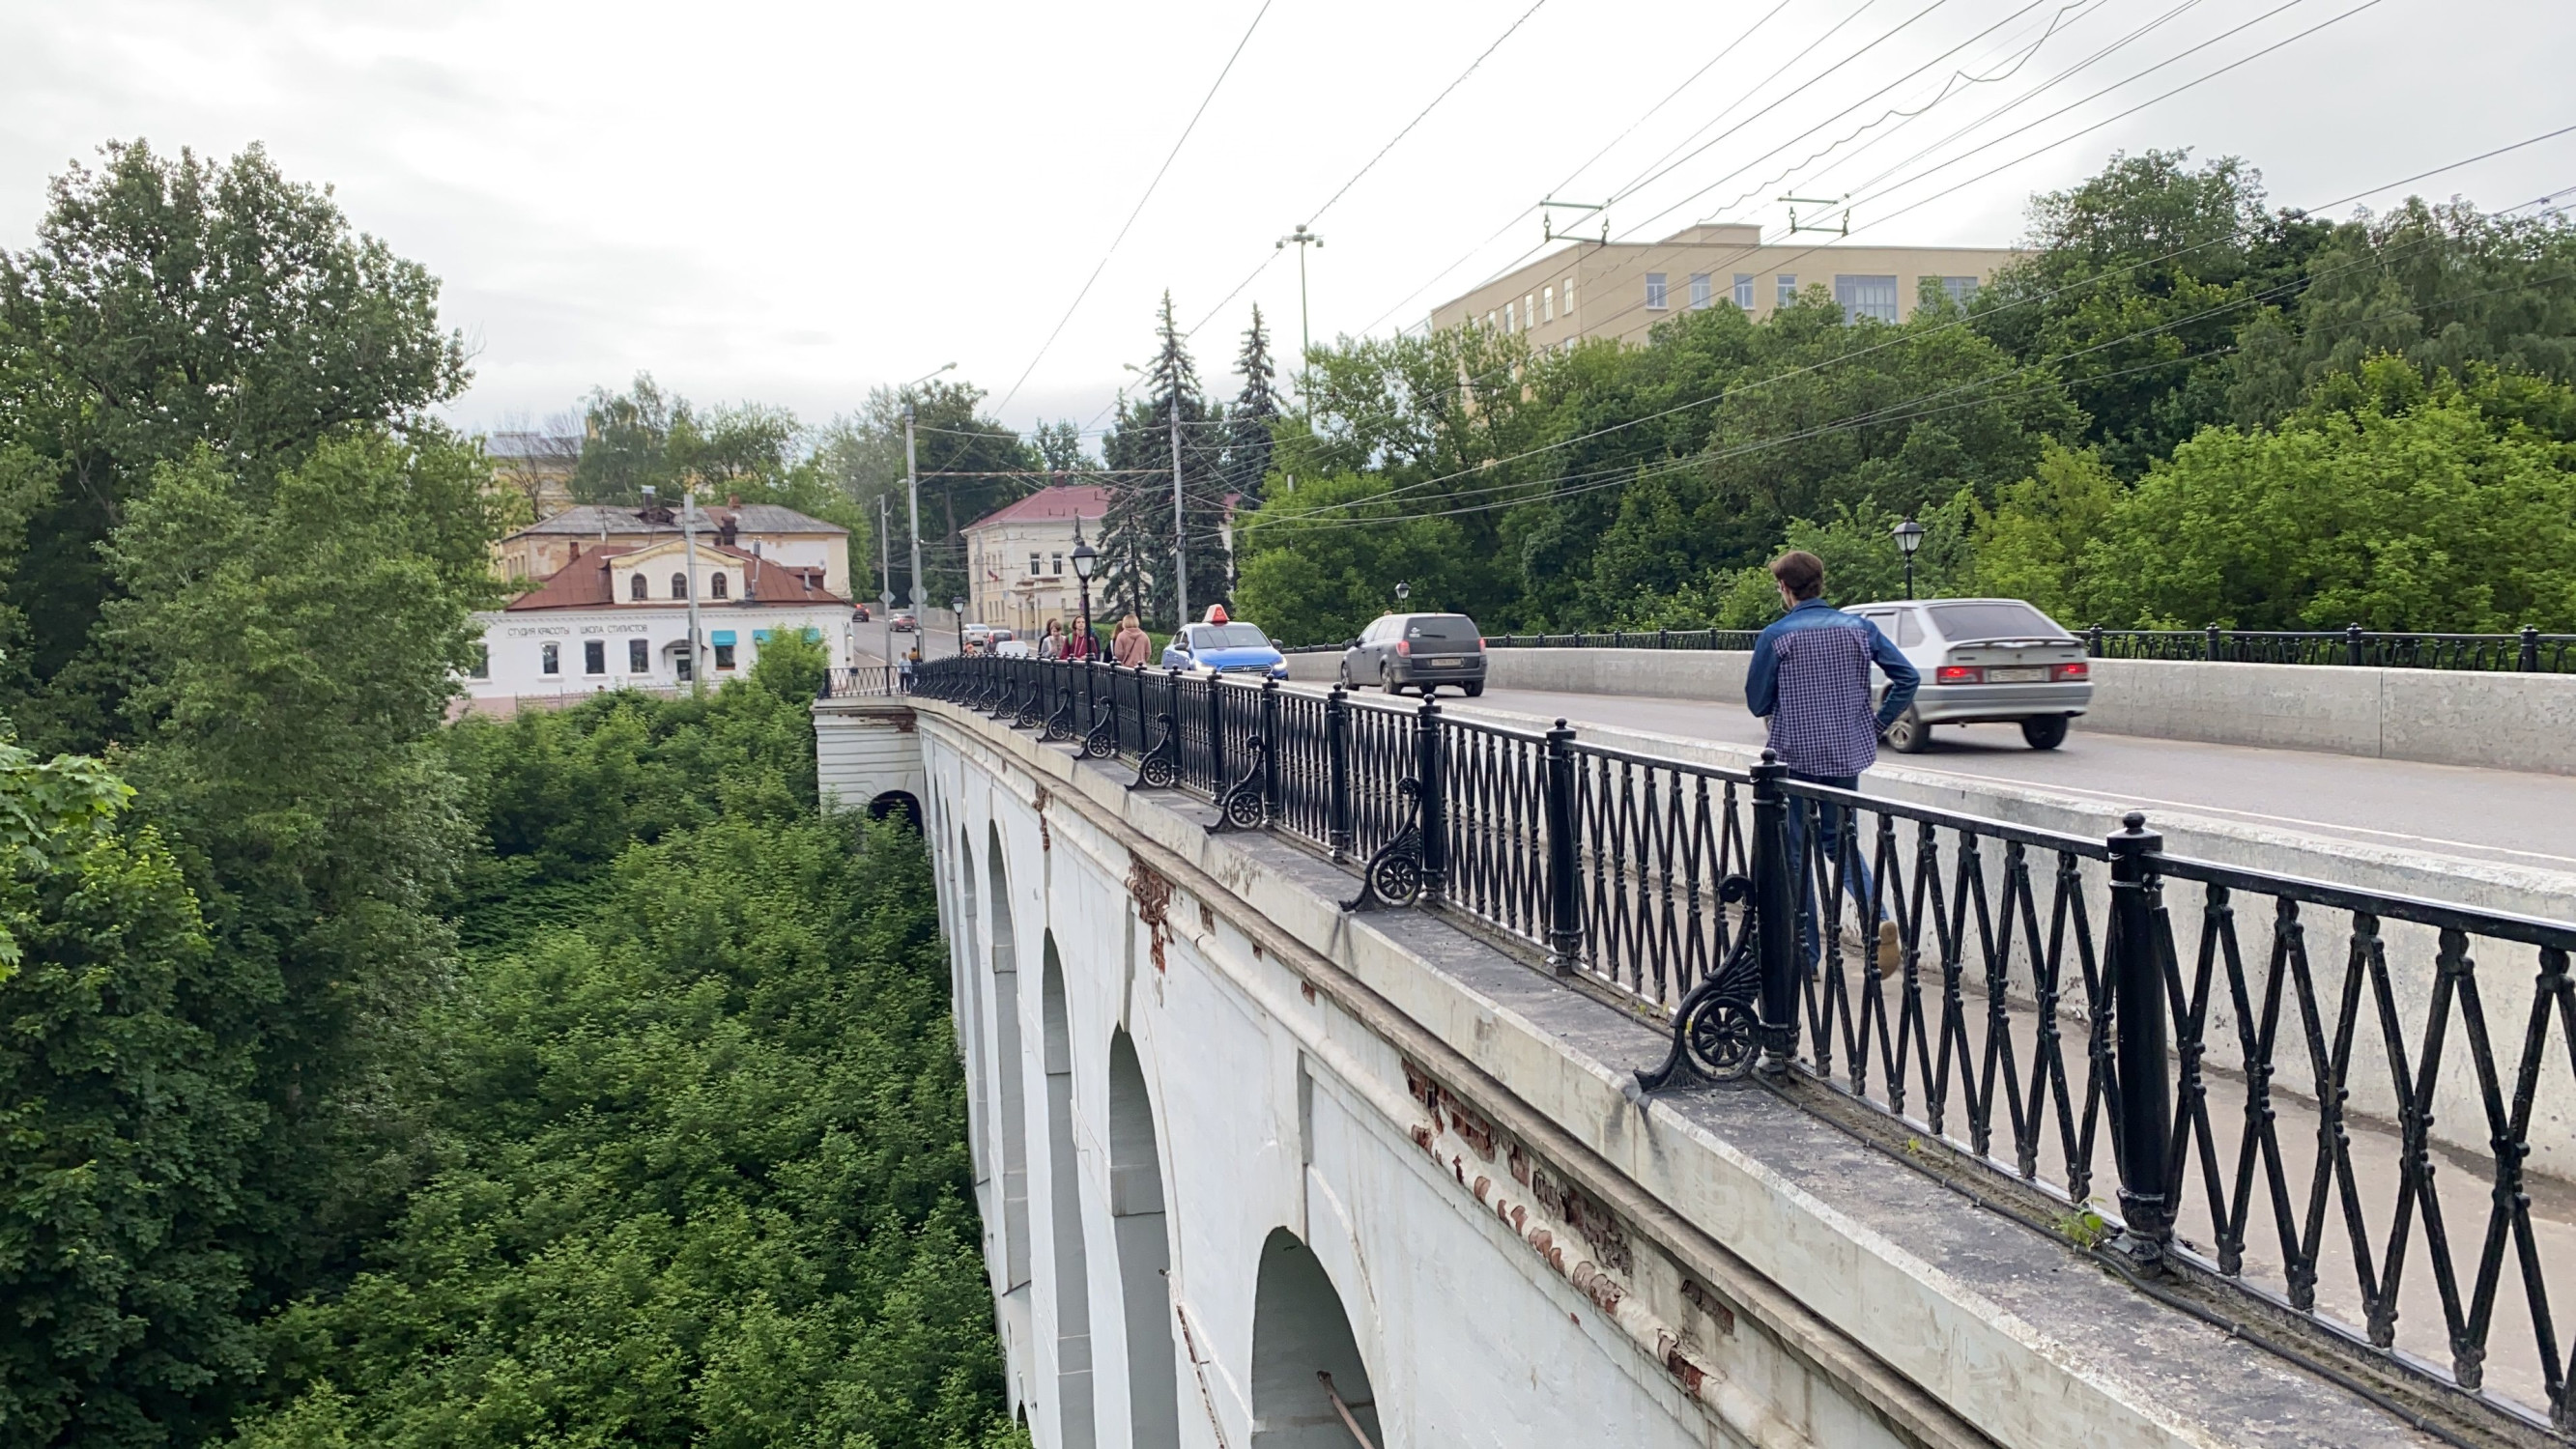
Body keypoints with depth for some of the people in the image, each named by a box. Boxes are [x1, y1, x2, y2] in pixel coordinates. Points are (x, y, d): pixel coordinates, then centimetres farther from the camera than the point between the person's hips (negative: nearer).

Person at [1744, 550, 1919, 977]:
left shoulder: (1776, 636, -10)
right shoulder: (1859, 628, 2)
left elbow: (1757, 704, -4)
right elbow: (1908, 678, -1)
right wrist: (1876, 726, 7)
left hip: (1795, 757, -4)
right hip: (1848, 754, 4)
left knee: (1796, 851, 7)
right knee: (1841, 840, 19)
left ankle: (1806, 954, 10)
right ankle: (1877, 917, -6)